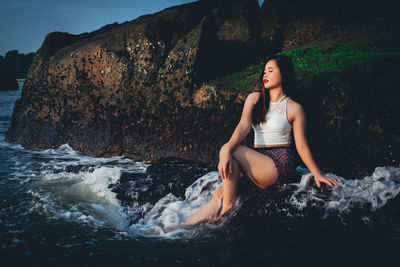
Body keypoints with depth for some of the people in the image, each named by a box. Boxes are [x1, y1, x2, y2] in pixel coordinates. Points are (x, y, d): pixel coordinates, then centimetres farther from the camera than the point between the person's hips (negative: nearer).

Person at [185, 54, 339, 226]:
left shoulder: (294, 109, 0)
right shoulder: (254, 99, 13)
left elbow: (302, 146, 1)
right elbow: (244, 126, -3)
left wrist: (317, 174, -9)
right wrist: (227, 150, -21)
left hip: (281, 165, -5)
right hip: (257, 163, 5)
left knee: (232, 151, -23)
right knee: (219, 195, -16)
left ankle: (227, 205, -14)